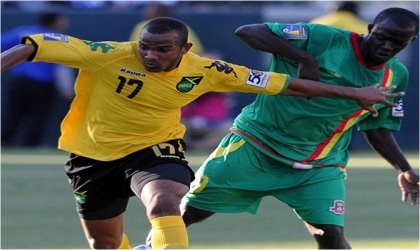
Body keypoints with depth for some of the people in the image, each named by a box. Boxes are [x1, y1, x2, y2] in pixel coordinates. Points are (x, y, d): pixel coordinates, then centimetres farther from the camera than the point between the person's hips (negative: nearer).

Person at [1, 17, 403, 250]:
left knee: (164, 203, -32)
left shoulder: (204, 72, -17)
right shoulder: (108, 56, -26)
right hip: (95, 154, 0)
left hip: (154, 149, 0)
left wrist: (353, 93, -6)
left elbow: (282, 85, -10)